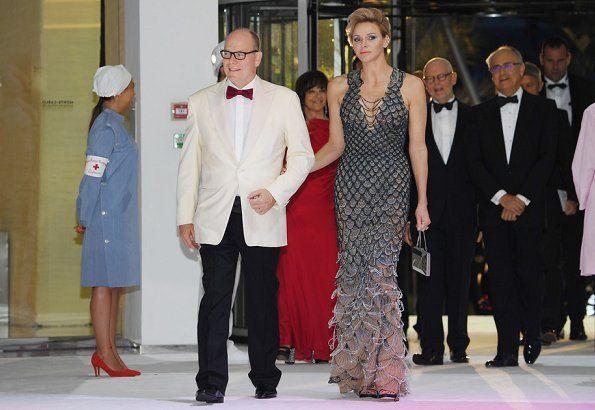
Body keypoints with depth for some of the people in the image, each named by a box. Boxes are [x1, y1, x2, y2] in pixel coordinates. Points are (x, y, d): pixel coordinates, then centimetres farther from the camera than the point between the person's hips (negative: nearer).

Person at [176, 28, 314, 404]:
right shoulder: (201, 102, 11)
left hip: (262, 218, -1)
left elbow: (303, 155, 6)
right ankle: (212, 383, -4)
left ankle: (265, 379, 18)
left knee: (263, 300, 5)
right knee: (215, 299, -5)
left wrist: (275, 193, -8)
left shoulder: (284, 100, 6)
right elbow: (190, 163, 12)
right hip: (216, 218, 1)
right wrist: (186, 217, 5)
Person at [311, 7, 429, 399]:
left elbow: (418, 146, 2)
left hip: (391, 184, -3)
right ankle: (358, 368, 5)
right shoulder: (340, 87, 8)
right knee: (354, 269, -1)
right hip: (352, 183, 3)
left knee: (380, 267, -13)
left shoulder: (410, 85, 1)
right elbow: (335, 145, 13)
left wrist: (422, 201, -1)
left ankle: (383, 373, -9)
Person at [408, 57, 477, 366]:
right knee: (429, 282, -2)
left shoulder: (472, 117, 8)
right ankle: (431, 348, 0)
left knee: (459, 280, 5)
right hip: (427, 211, 0)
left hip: (462, 212, 0)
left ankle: (458, 346, 13)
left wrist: (482, 211, -2)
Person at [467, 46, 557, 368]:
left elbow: (547, 158, -2)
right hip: (493, 207, 2)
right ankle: (507, 349, -1)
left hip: (529, 206, -2)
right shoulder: (481, 113, 11)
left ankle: (532, 336, 18)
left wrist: (521, 199, -11)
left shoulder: (542, 109, 6)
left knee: (529, 274, -3)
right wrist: (501, 196, -9)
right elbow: (475, 162, 4)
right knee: (500, 277, -2)